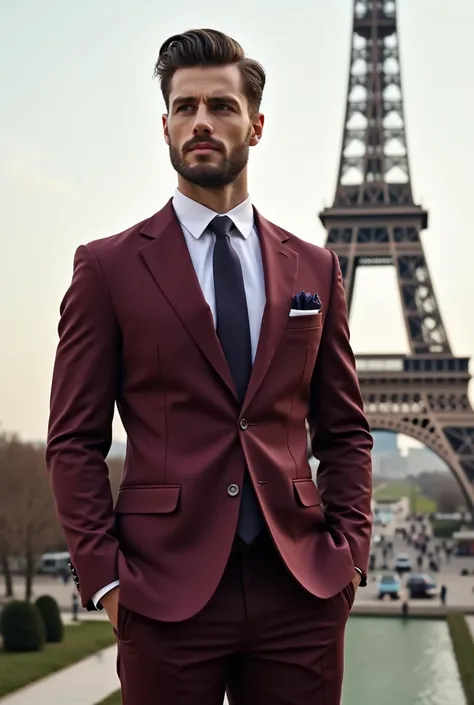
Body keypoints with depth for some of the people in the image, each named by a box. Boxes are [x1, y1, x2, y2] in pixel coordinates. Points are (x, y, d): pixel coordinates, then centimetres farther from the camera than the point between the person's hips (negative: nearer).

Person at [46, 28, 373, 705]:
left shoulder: (314, 269, 11)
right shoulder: (109, 267, 3)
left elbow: (345, 431, 13)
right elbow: (74, 441, 1)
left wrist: (350, 551, 2)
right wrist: (104, 575, -8)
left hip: (302, 589, 3)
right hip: (168, 591, -2)